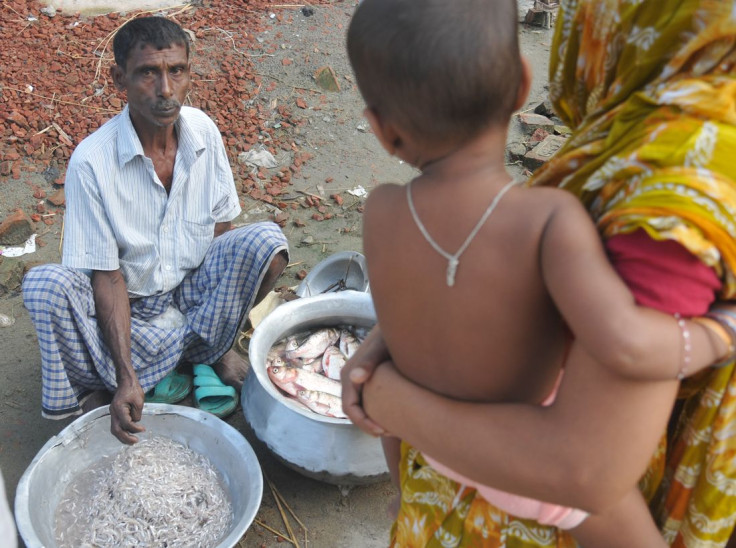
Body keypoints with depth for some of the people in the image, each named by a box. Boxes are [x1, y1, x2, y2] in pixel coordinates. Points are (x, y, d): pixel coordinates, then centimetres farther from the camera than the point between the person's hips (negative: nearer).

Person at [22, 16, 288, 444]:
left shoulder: (203, 131, -10)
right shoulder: (92, 161, -21)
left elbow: (222, 228, -1)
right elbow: (107, 276, -19)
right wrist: (126, 377, -27)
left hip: (194, 292, 3)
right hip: (128, 305, -2)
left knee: (265, 242, -24)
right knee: (45, 286, -31)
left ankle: (216, 345, -2)